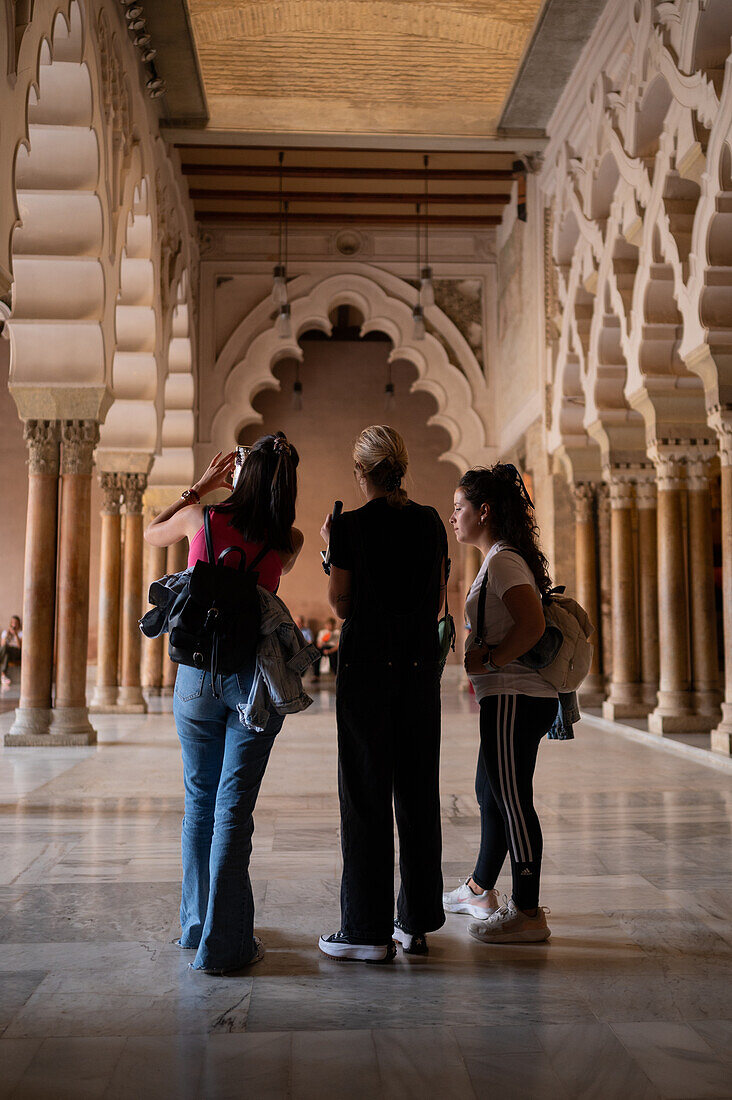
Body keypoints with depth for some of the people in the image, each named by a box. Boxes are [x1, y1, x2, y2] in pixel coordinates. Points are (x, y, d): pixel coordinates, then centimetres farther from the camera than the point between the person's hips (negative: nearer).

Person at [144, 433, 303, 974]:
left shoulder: (201, 517, -2)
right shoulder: (289, 541, -2)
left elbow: (152, 533, 20)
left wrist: (200, 487, 21)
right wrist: (258, 501, 22)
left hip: (197, 674, 2)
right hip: (254, 674, -1)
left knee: (200, 803, 16)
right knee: (233, 810, 2)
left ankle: (197, 925, 30)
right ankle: (223, 943, 6)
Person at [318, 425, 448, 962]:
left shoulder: (352, 526, -8)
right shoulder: (431, 522, 6)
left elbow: (342, 605, -3)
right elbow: (438, 603, 10)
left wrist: (330, 549, 8)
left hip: (367, 665, -5)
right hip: (420, 665, 5)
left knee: (366, 796, 2)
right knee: (419, 793, 11)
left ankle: (369, 929, 7)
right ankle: (418, 921, 20)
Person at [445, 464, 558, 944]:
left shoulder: (503, 561, -15)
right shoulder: (503, 559, 17)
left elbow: (532, 625, -27)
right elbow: (525, 623, 24)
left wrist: (489, 659, -17)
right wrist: (483, 657, 16)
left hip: (514, 698, -11)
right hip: (513, 696, 11)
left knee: (512, 801, -4)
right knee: (491, 793, 20)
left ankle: (528, 913, 5)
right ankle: (481, 890, 34)